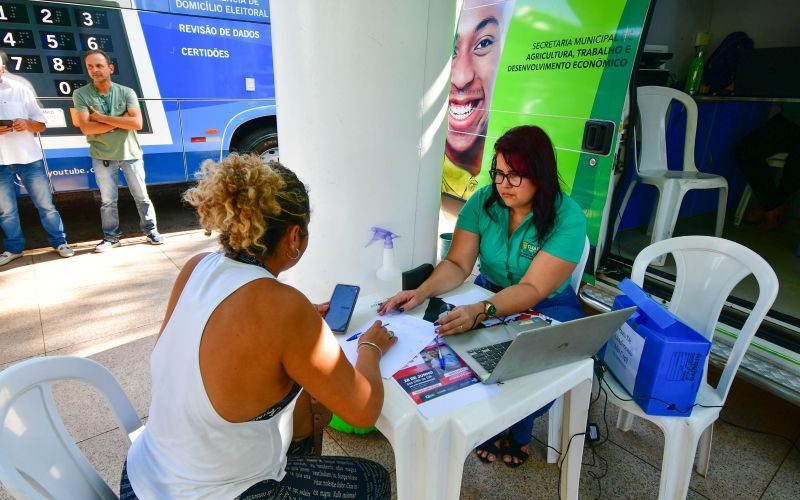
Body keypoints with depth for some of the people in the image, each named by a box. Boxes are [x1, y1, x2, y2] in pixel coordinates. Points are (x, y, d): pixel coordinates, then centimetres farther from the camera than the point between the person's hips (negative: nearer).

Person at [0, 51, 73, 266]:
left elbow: (41, 125, 6)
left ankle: (59, 242, 16)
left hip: (29, 158, -1)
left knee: (45, 203, 5)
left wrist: (27, 123, -16)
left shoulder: (20, 89, 5)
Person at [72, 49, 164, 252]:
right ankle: (111, 236, 21)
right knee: (108, 200, 9)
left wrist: (102, 118, -16)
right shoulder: (81, 94, -3)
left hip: (130, 154, 0)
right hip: (102, 157, 0)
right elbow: (86, 128, -14)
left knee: (141, 196, 9)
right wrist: (121, 120, -15)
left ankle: (150, 230, 23)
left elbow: (137, 123, -16)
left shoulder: (126, 92, -3)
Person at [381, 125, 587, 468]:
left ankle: (520, 430, 9)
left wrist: (481, 311, -46)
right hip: (489, 293, 3)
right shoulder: (484, 201, -10)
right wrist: (422, 292, -31)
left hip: (547, 308, -2)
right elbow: (457, 264, -12)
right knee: (453, 340, -23)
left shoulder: (568, 218, -21)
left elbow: (533, 289, -29)